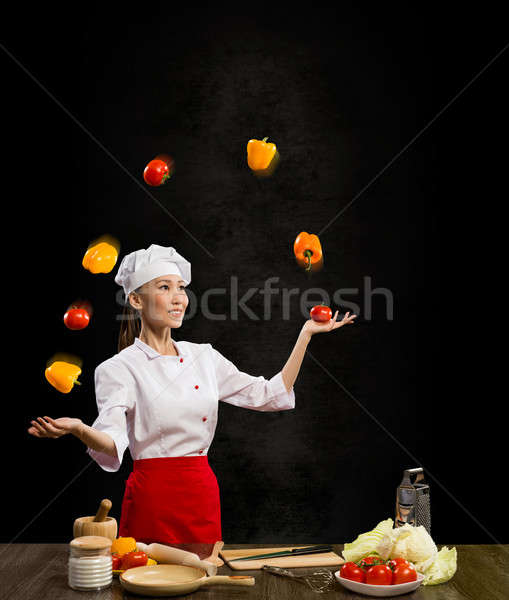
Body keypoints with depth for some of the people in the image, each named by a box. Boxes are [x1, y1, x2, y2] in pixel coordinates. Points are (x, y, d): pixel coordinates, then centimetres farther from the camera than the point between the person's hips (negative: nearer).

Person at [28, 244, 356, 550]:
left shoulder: (204, 356, 8)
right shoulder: (119, 368, -7)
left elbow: (270, 395, 11)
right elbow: (112, 443, -19)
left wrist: (305, 335, 9)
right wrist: (78, 428, -41)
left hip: (204, 496, 5)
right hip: (154, 498, -4)